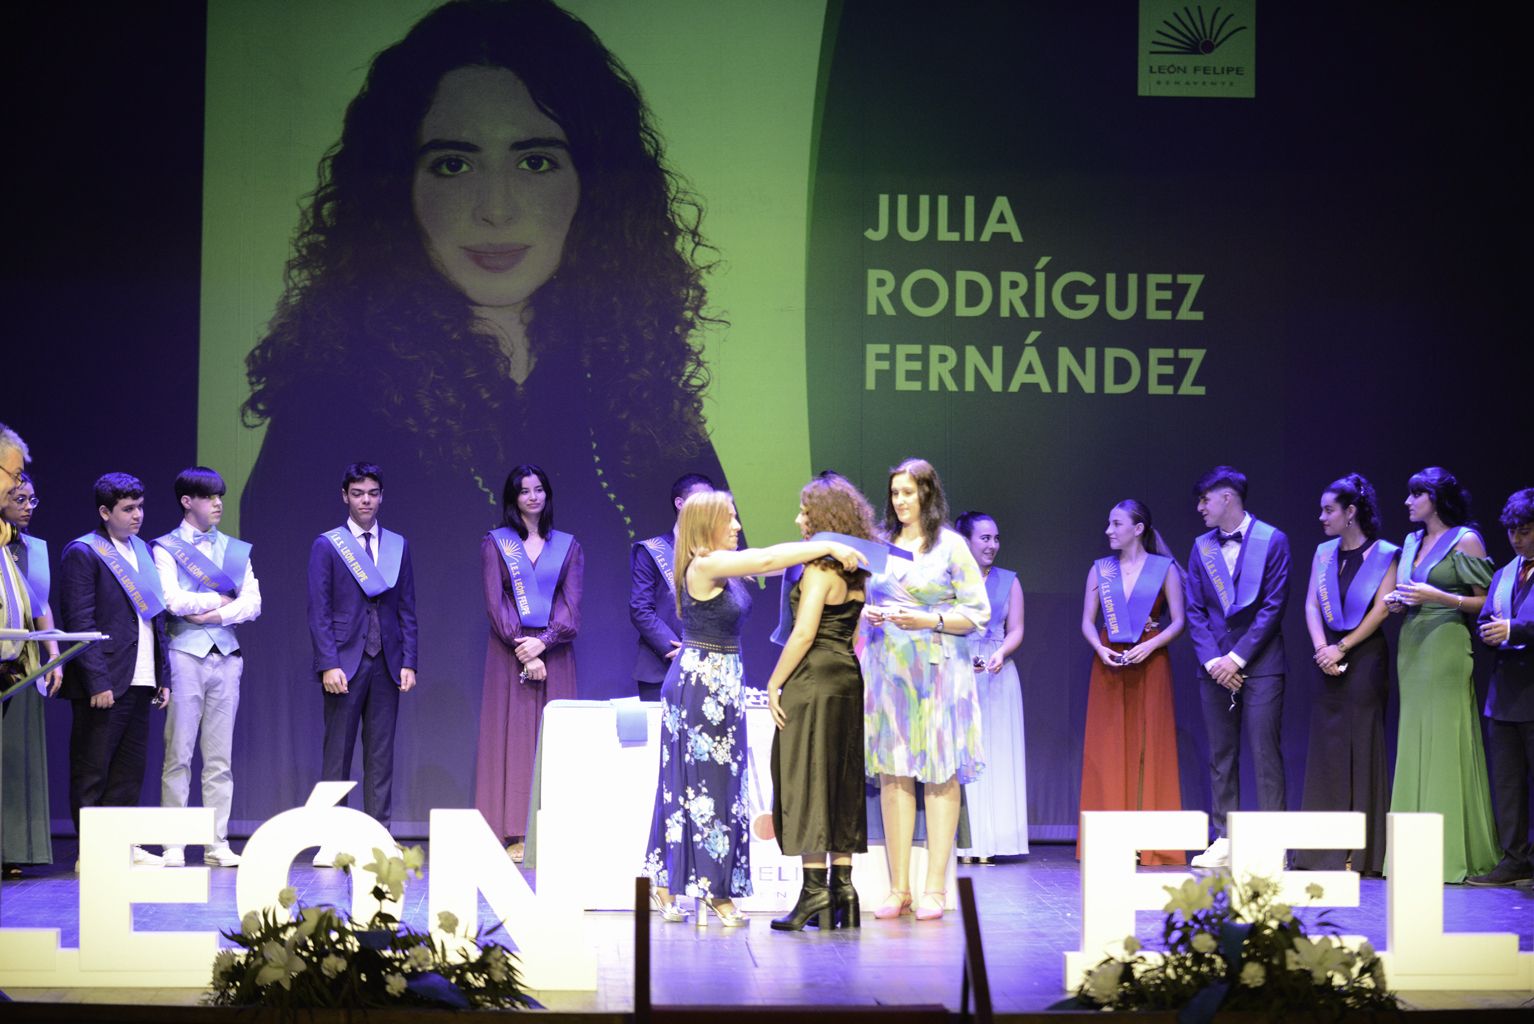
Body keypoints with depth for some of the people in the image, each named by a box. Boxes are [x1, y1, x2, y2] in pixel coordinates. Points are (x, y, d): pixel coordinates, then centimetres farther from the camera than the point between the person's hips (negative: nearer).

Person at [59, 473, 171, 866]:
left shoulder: (143, 551, 16)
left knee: (129, 771, 10)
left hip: (139, 683, 7)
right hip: (103, 684, -7)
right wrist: (97, 682, -18)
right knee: (91, 772, -1)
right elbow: (80, 622, -13)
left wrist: (162, 676, 13)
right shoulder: (82, 553, -7)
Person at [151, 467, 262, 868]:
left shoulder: (235, 549, 15)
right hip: (185, 654, -4)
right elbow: (171, 599, -11)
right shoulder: (166, 548, 2)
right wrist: (218, 599, -2)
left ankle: (218, 845, 5)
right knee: (178, 754, -4)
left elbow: (253, 603, 6)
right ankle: (174, 846, -2)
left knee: (220, 757, 4)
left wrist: (216, 615, -9)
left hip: (226, 655, 4)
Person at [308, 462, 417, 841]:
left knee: (381, 755, 3)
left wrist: (408, 662, 3)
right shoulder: (326, 546, 3)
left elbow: (407, 609, 12)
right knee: (338, 753, -2)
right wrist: (328, 664, -11)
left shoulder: (398, 546, 13)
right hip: (345, 663, -3)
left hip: (386, 664, 3)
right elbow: (319, 611, -2)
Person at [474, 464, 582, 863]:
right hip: (510, 653, -2)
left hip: (554, 651, 2)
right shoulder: (495, 543, 6)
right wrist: (522, 650, -12)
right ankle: (514, 835, -7)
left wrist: (543, 642, -14)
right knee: (513, 738, -5)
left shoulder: (568, 546, 11)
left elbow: (571, 604, 2)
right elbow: (495, 602, -2)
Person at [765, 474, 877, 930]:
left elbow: (804, 634, -17)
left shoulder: (820, 569, -13)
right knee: (841, 785, 10)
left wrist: (774, 683, -11)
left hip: (813, 681, -8)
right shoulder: (856, 572, 12)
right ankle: (843, 885, 11)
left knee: (806, 781, -4)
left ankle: (814, 888, -6)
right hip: (848, 677, 8)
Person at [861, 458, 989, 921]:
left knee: (940, 775, -4)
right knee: (892, 773, 0)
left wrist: (930, 621, -14)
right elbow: (864, 600, 22)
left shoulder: (951, 546, 1)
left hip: (937, 669, -4)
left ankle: (934, 888, -2)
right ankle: (898, 887, 3)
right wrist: (869, 614, 0)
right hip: (887, 669, 4)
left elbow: (978, 613, -2)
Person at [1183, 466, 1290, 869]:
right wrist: (1212, 660, -5)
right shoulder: (1202, 547, 12)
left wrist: (1238, 657, -11)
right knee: (1220, 756, 5)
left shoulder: (1272, 540, -2)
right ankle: (1224, 842, 8)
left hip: (1259, 664, -5)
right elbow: (1195, 610, 9)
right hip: (1216, 665, 5)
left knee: (1265, 755, -6)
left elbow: (1273, 606, -7)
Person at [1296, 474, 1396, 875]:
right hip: (1330, 658, 5)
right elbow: (1311, 605, 6)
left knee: (1363, 747, -4)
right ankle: (1324, 850, 7)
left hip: (1366, 657, -5)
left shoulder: (1384, 555, -2)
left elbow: (1381, 609, -9)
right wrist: (1321, 648, -9)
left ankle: (1363, 852, -1)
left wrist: (1341, 648, -13)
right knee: (1326, 748, 3)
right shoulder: (1324, 554, 13)